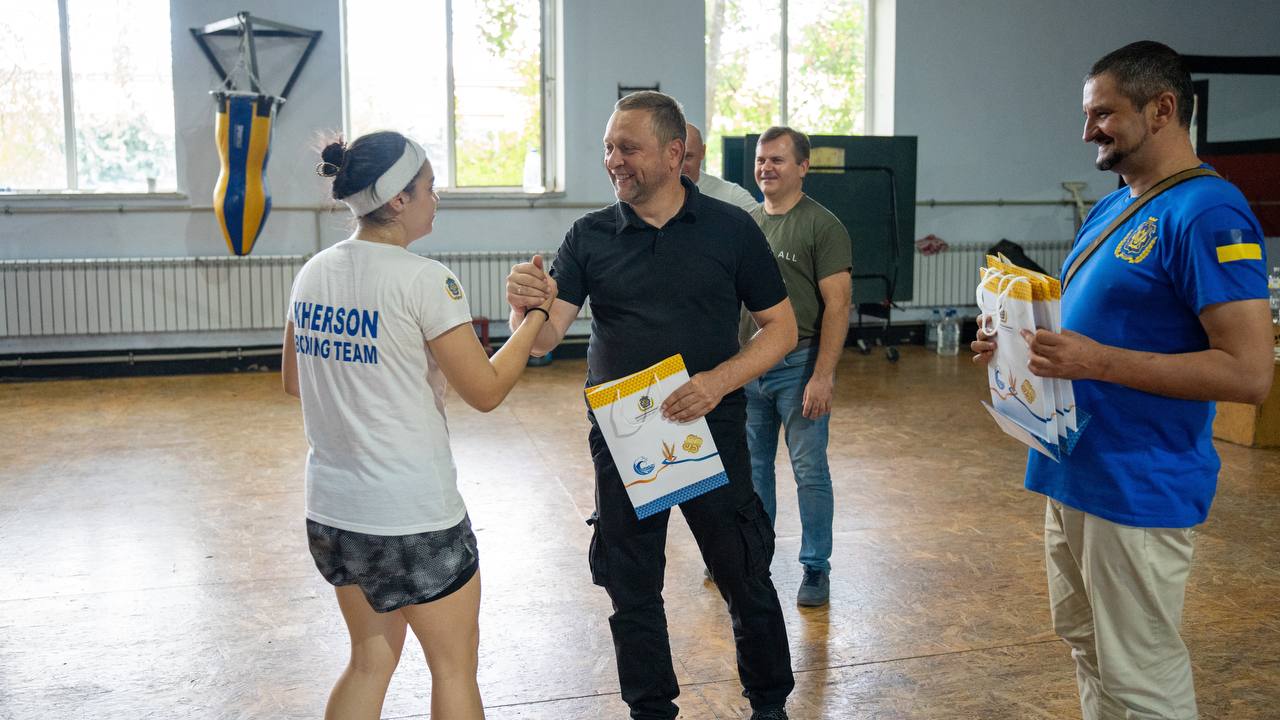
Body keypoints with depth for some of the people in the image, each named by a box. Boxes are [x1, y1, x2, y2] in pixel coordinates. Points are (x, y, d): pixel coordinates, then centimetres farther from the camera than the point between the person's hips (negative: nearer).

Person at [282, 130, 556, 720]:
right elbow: (486, 390, -14)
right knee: (455, 670, 12)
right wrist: (536, 312, -3)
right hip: (413, 516, -7)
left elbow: (295, 381, 16)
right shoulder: (422, 279, -17)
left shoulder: (312, 274, 4)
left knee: (371, 660, 23)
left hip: (332, 510, 7)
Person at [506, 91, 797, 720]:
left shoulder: (731, 228, -3)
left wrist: (720, 380, -17)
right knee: (632, 591, 12)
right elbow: (544, 339, -8)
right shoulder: (589, 237, 0)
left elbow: (780, 326, -1)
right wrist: (526, 305, -32)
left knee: (746, 582, 10)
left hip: (713, 433, -1)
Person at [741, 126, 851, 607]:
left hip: (799, 365, -6)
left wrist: (822, 377, -19)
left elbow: (838, 305, -13)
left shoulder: (822, 225, -8)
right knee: (753, 467, 15)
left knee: (809, 471, 2)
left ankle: (816, 569, 15)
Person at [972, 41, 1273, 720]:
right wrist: (1023, 344, 4)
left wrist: (1097, 361, -24)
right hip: (1072, 469, 9)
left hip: (1138, 488, -9)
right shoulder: (1109, 209, 12)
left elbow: (1249, 372, -22)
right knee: (1086, 646, 21)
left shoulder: (1207, 213, -16)